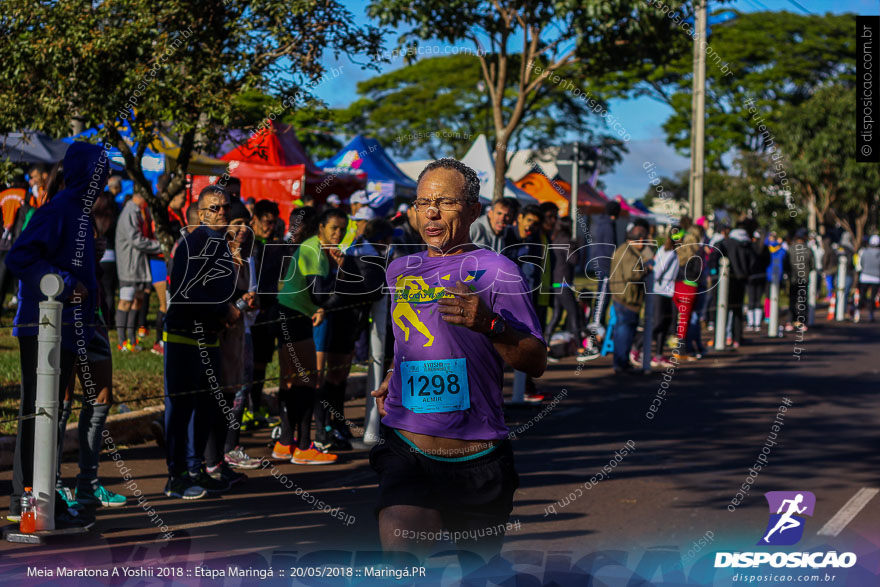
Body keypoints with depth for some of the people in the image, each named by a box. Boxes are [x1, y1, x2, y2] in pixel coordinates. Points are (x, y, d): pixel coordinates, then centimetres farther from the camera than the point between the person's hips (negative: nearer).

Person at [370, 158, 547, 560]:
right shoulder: (400, 271, 13)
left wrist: (490, 325, -23)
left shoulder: (494, 270, -3)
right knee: (396, 558, -21)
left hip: (477, 458, -2)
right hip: (406, 452, 2)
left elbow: (536, 363, -7)